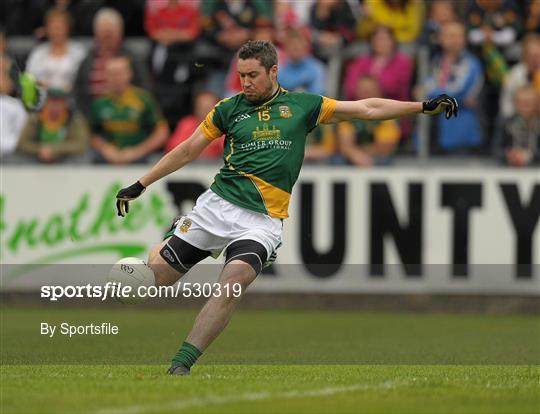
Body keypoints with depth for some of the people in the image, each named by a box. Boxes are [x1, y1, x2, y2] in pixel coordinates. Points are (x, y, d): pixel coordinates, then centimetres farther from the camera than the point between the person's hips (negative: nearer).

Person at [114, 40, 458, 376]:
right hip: (217, 206, 2)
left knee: (235, 279, -27)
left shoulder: (302, 105, 8)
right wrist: (140, 185, 15)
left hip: (263, 220, -2)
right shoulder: (229, 109, 10)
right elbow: (188, 151, 17)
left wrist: (425, 107, 8)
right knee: (156, 272, -6)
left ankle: (180, 366, -27)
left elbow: (367, 109, 11)